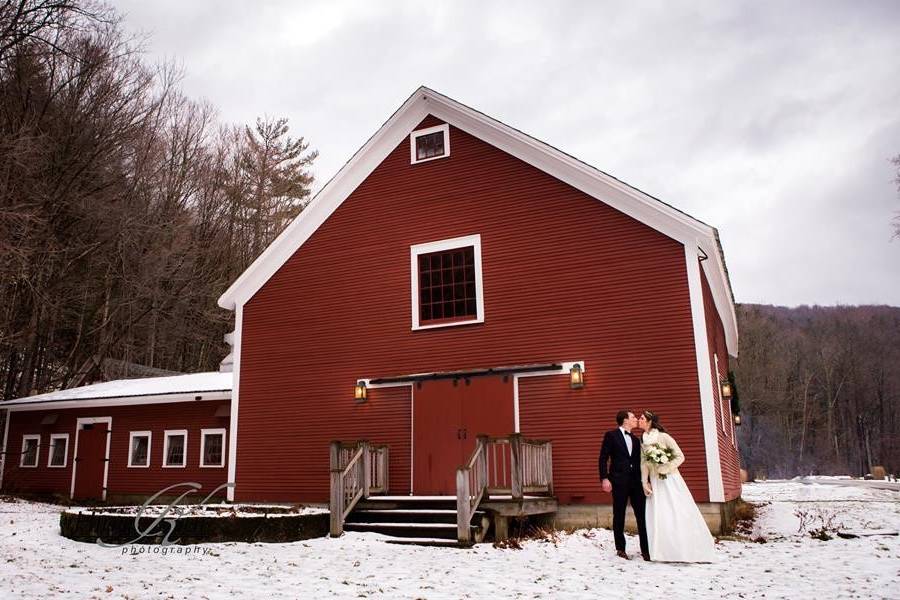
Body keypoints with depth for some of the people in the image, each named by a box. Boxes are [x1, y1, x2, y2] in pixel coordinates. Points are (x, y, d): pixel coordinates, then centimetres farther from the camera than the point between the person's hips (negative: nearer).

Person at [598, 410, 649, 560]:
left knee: (642, 514, 0)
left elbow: (639, 462, 19)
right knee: (619, 515, 2)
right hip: (619, 480, -5)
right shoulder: (611, 435, 1)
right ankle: (620, 549, 12)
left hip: (636, 480, 5)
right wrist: (604, 478, -13)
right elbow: (603, 458, -4)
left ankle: (646, 549, 6)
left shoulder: (636, 440, 19)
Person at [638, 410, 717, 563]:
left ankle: (688, 551, 7)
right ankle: (666, 552, 9)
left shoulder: (663, 437, -11)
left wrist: (664, 468, -17)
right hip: (655, 482, 5)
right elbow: (643, 463, 8)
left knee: (678, 513, -3)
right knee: (658, 516, 2)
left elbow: (680, 456, -10)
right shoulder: (642, 441, 6)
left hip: (670, 480, -5)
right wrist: (644, 483, 2)